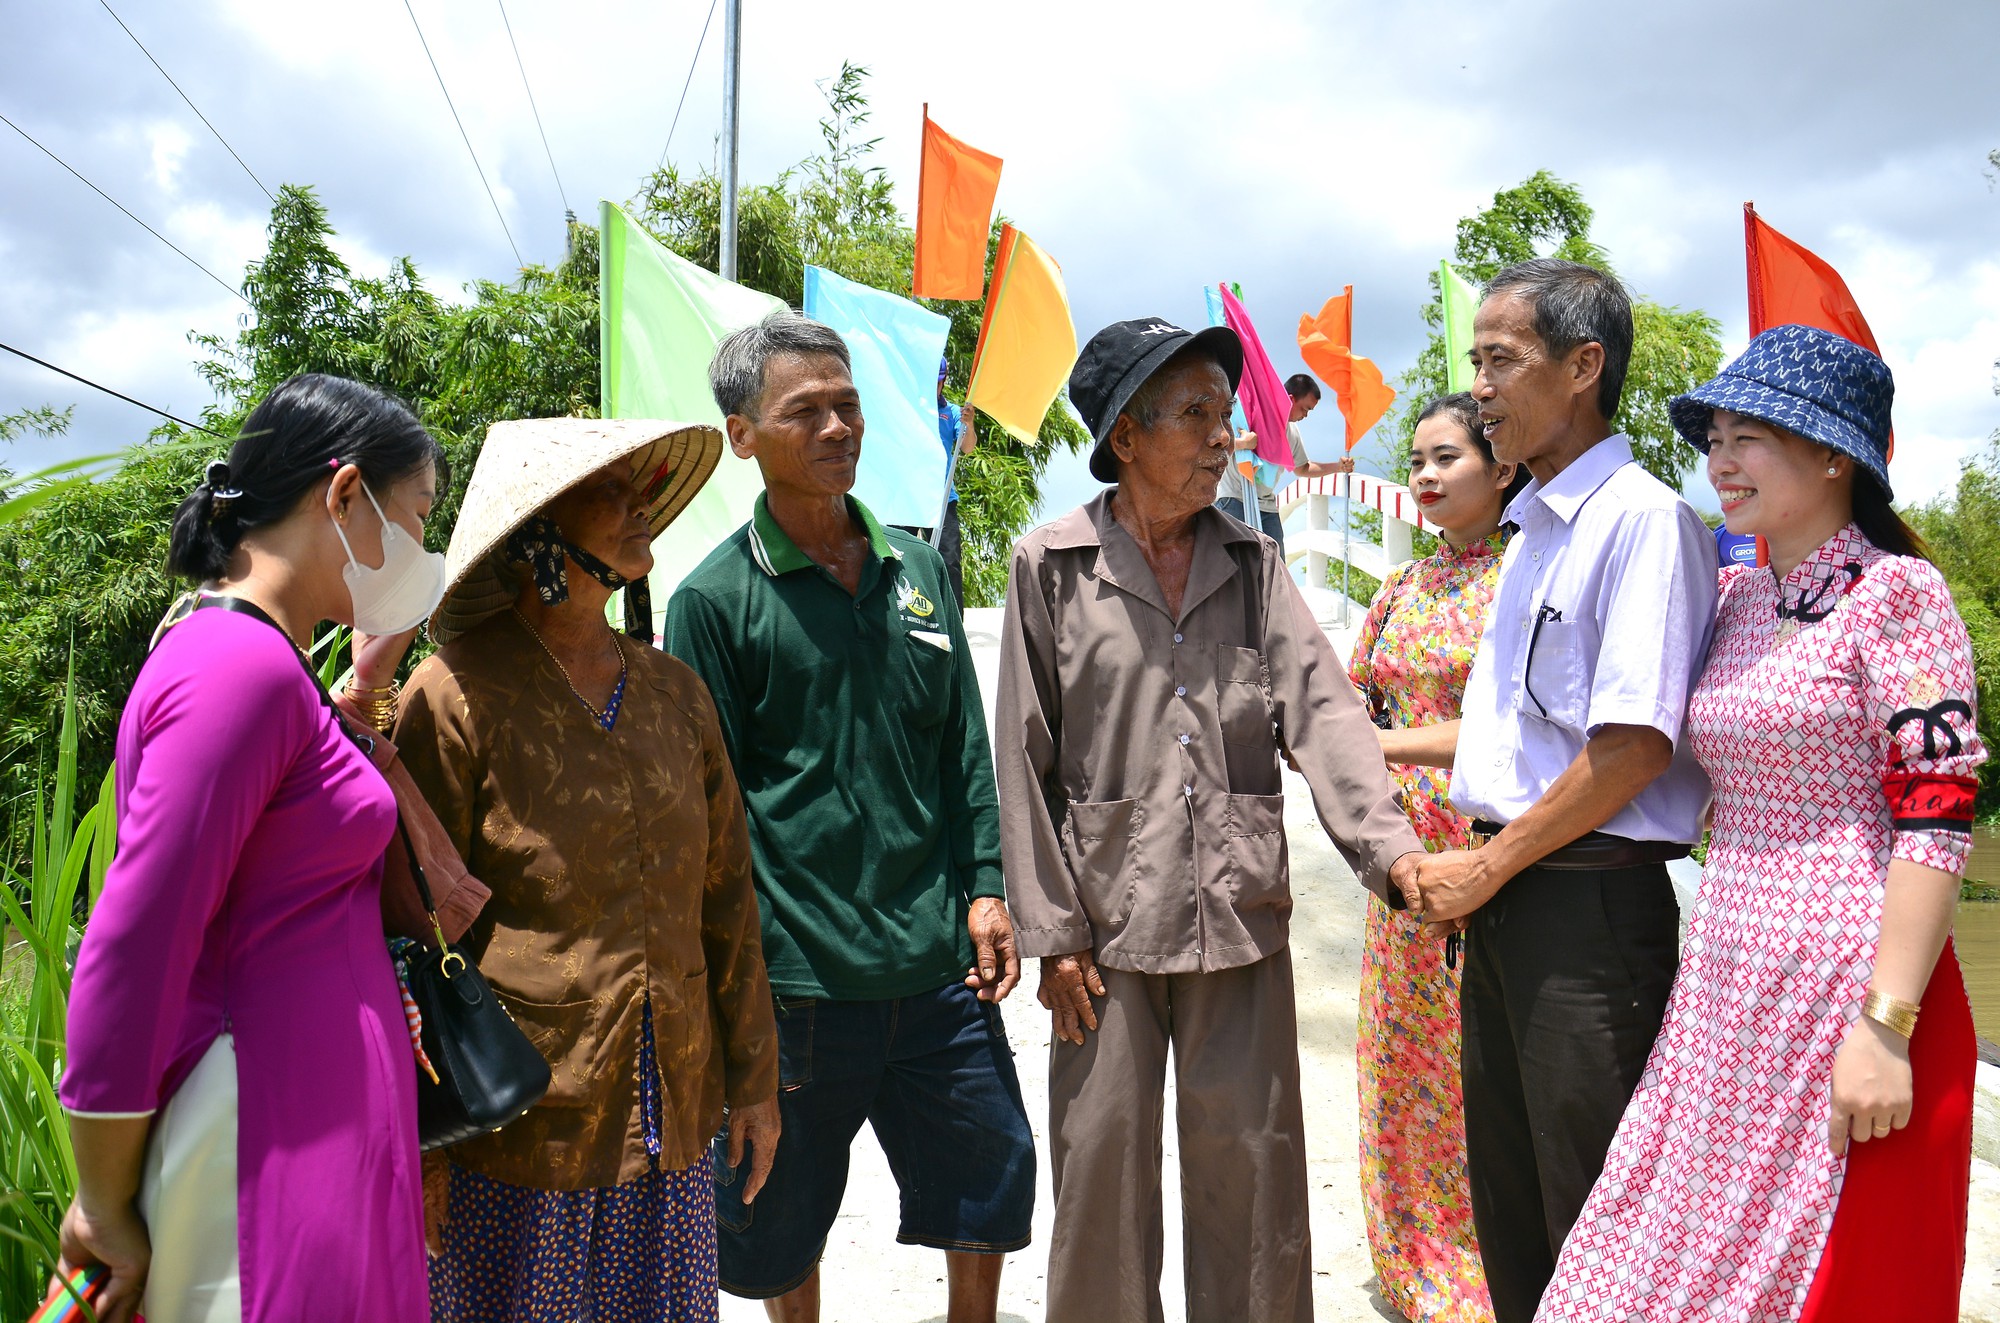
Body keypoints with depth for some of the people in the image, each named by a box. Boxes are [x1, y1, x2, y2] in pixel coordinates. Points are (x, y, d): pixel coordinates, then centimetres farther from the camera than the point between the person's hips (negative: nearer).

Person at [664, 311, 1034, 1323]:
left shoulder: (916, 571, 8)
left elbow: (964, 750, 13)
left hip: (942, 969, 4)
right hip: (796, 982, -3)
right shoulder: (714, 600, -6)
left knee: (992, 1186, 14)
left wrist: (985, 888, 4)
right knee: (783, 1235, 13)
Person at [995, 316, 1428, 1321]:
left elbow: (1320, 710, -2)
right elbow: (1025, 762, -1)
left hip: (1241, 917, 2)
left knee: (1252, 1163, 10)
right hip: (1107, 920, -2)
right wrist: (1051, 930, -4)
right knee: (1102, 1163, 9)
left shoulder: (1254, 565, 8)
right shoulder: (1049, 566, -1)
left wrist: (1389, 844, -18)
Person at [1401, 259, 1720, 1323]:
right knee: (1506, 1199, 18)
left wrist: (1486, 868, -13)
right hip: (1502, 898, 9)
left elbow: (1634, 747, -19)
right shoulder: (1533, 528, 16)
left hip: (1590, 898, -9)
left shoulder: (1644, 519, -12)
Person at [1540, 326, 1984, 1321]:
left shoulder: (1896, 594, -10)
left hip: (1845, 982, -6)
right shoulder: (1735, 597, 10)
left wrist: (1884, 1025, -20)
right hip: (1726, 990, 6)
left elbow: (1937, 820, -15)